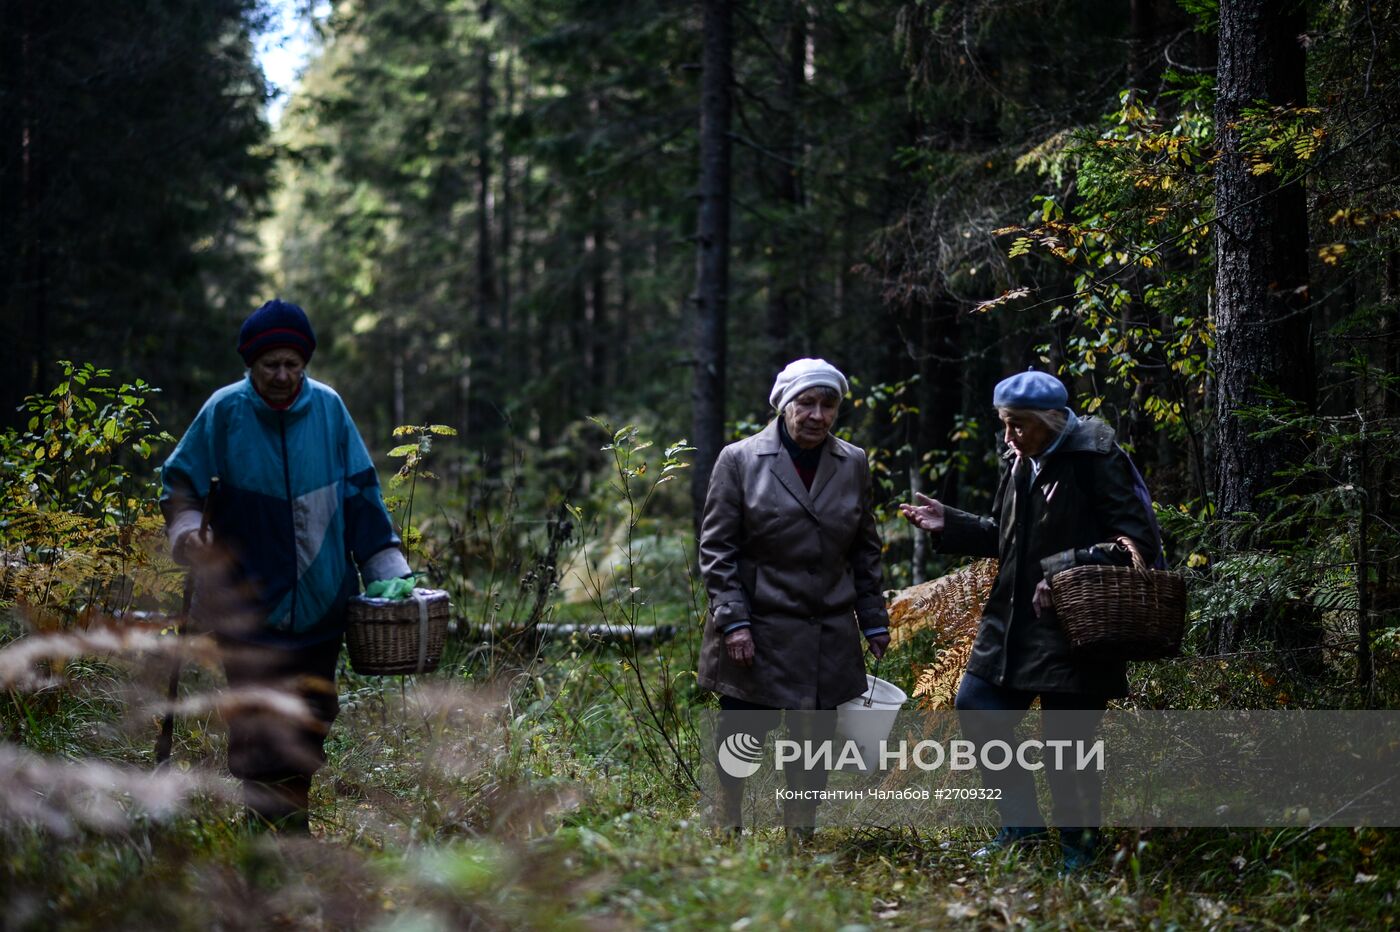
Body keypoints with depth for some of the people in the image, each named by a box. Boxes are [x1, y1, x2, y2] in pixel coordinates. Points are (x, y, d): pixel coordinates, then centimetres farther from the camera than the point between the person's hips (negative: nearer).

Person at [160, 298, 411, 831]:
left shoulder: (328, 409, 1)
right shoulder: (225, 412, -5)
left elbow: (360, 497, 8)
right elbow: (180, 485, 4)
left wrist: (390, 572, 7)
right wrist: (190, 536, -14)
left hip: (321, 603, 3)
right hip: (248, 602, -3)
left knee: (312, 719, 10)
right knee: (258, 726, -7)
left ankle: (294, 823, 23)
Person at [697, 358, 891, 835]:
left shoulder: (853, 464, 7)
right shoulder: (739, 460, -4)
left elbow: (865, 550, 14)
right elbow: (716, 548, -5)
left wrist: (874, 620, 11)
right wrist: (732, 621, -12)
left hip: (828, 637, 3)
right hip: (757, 635, -3)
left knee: (813, 743, 9)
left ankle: (801, 838, 21)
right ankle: (727, 832, 17)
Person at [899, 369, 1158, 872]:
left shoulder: (1097, 462, -13)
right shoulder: (1019, 464, 11)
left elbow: (1140, 540, -17)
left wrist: (1066, 572, -24)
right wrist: (948, 524, 8)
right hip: (1013, 624, 8)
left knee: (1065, 742, -3)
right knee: (975, 707, 8)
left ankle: (1079, 851, 13)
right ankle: (1022, 821, 21)